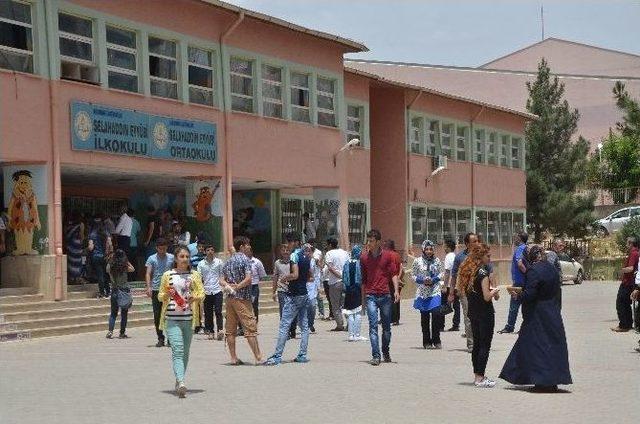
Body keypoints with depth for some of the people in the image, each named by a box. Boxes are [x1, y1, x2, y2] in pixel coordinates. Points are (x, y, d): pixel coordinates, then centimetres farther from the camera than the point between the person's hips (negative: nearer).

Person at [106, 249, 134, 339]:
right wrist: (127, 261, 3)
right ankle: (122, 333, 9)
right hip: (125, 290, -2)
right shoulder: (125, 267, -11)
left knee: (113, 312, 12)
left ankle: (110, 331, -4)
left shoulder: (110, 266, -6)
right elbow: (133, 269, 8)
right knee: (124, 313, 7)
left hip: (114, 291, 3)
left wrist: (112, 259, 11)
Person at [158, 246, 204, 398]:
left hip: (189, 318, 3)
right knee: (177, 350, -15)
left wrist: (194, 297, -15)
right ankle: (181, 383, -26)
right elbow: (160, 296, 11)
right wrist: (167, 294, -10)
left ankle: (179, 382, 24)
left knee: (185, 351, 10)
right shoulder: (168, 275, 5)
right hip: (172, 318, -3)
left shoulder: (195, 275, 9)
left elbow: (202, 293, 6)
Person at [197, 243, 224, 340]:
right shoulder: (201, 264, 5)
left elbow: (222, 276, 11)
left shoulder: (219, 262, 5)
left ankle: (220, 330, -15)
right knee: (208, 313, 4)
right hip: (206, 291, 2)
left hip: (217, 290, -1)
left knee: (218, 311, -11)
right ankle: (210, 332, 11)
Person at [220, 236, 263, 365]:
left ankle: (233, 358, 10)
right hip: (242, 298, -7)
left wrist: (228, 286, -4)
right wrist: (236, 287, -9)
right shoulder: (245, 259, -8)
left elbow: (222, 280, 14)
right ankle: (258, 358, -5)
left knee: (230, 329, 8)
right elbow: (248, 279, -19)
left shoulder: (228, 261, 15)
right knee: (250, 328, -5)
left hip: (230, 298, 7)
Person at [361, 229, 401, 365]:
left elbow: (394, 273, 3)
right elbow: (363, 279, 13)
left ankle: (386, 352, 27)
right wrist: (363, 297, 12)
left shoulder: (387, 256, 3)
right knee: (373, 326, -9)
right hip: (371, 296, 0)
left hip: (385, 295, 0)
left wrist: (396, 290, -10)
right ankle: (375, 356, -11)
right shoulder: (364, 258, 7)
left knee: (386, 326, 9)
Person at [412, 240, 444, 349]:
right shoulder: (417, 261, 0)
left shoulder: (437, 261, 4)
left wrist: (434, 279, -8)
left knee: (436, 314, -11)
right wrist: (422, 280, -13)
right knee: (424, 317, 4)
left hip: (435, 292, 0)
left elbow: (441, 274, 11)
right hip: (422, 292, 0)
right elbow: (413, 276, 4)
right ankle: (427, 342, 13)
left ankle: (436, 340, 1)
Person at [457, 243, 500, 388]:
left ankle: (477, 375, 22)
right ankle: (480, 378, -1)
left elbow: (461, 291, 13)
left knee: (477, 343, 15)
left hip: (473, 312, 8)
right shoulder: (483, 274, -18)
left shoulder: (467, 270, 6)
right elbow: (487, 297, -23)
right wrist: (495, 291, -1)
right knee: (485, 345, -1)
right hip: (485, 313, -8)